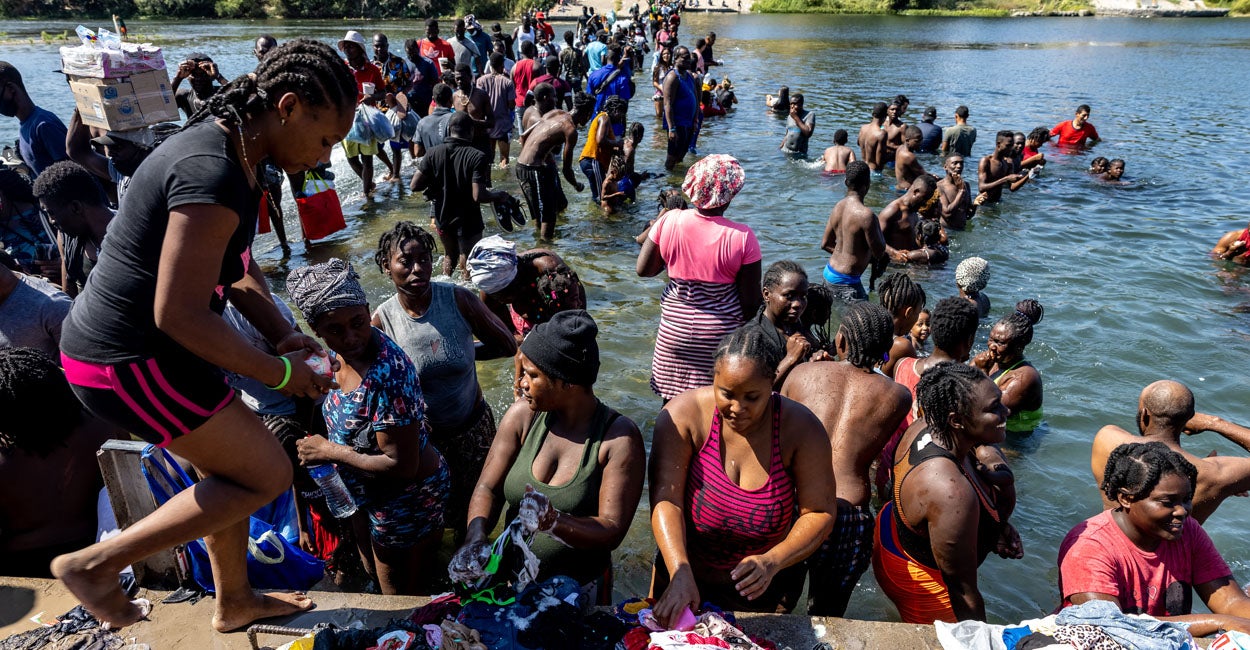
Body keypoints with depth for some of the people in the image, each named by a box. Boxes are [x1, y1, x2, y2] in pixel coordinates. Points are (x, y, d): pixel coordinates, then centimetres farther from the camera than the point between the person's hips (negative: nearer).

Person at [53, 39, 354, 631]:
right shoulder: (213, 175, -27)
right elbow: (179, 315, -27)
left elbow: (236, 269, 15)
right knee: (267, 475, 0)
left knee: (232, 470, 20)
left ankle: (234, 603, 40)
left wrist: (284, 335, 2)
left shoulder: (230, 152, 7)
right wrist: (281, 372, -16)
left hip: (123, 347, 10)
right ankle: (95, 565, 10)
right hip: (130, 363, -10)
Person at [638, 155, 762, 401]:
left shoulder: (668, 221, -12)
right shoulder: (743, 236, -17)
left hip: (674, 328, 2)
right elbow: (750, 300, -11)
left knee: (672, 400, 18)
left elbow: (644, 270, -3)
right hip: (722, 333, -2)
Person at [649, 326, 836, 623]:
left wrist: (772, 562, -31)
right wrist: (680, 574, -38)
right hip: (684, 575, 0)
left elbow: (820, 513, -16)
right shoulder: (682, 415, -22)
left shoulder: (801, 428, -20)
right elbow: (666, 500, -26)